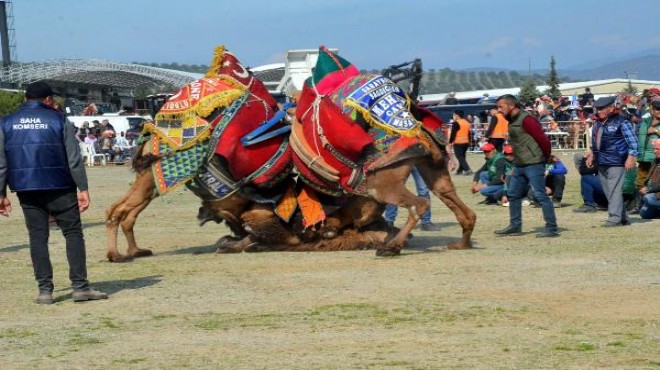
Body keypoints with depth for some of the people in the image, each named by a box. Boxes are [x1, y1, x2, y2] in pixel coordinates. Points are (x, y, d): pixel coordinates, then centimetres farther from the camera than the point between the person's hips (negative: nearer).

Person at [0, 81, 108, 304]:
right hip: (59, 188, -3)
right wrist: (83, 189, -2)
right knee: (73, 233, 3)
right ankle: (80, 286, -3)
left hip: (26, 190, 3)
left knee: (37, 237, 7)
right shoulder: (59, 120, 0)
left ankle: (45, 290, 3)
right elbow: (74, 158, -4)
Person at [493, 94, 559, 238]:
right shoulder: (512, 121, 13)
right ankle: (515, 226, 23)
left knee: (540, 195, -8)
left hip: (533, 165, -10)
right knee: (513, 194, 14)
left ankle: (552, 228, -5)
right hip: (519, 165, 10)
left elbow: (543, 140, -19)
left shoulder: (526, 120, -17)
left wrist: (546, 157, -7)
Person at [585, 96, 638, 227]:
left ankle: (614, 217, -11)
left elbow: (632, 141, -10)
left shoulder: (621, 122, -8)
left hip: (615, 163, -8)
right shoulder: (598, 123, 16)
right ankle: (623, 218, 15)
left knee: (614, 190, -12)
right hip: (601, 163, 8)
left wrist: (631, 157, -16)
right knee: (608, 192, 8)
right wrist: (592, 155, 22)